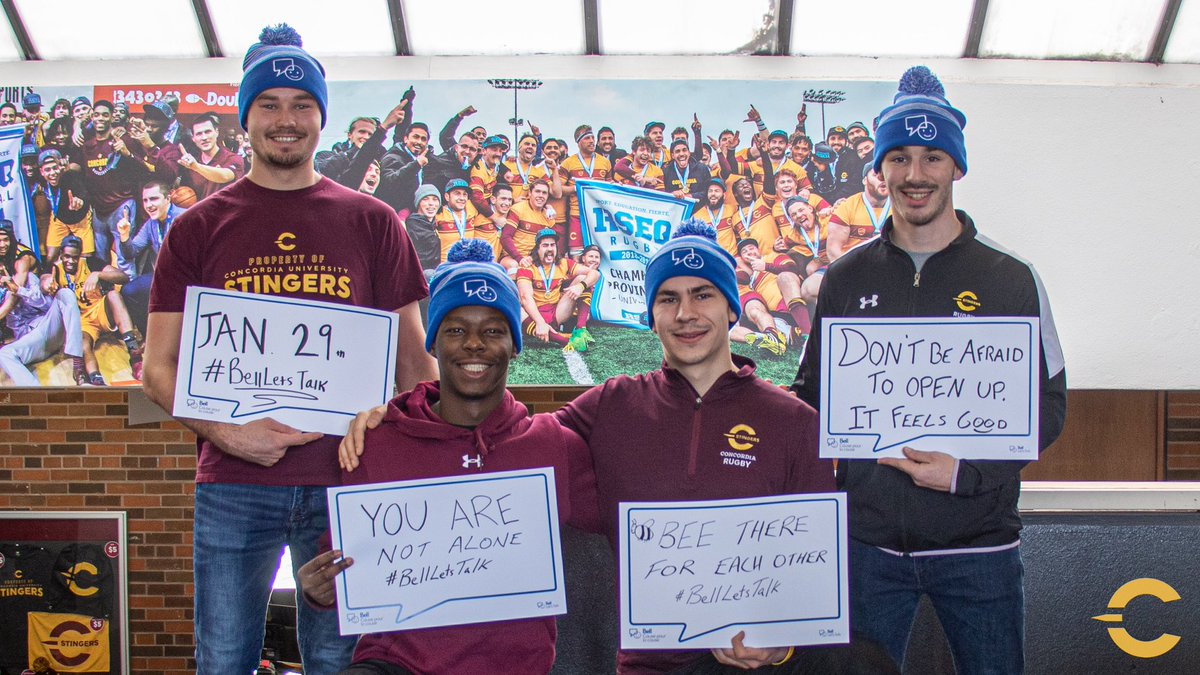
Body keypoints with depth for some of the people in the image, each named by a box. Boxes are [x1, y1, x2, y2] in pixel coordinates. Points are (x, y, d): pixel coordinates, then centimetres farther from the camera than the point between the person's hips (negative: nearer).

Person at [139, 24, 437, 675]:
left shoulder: (372, 223, 8)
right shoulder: (199, 228, 8)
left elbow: (412, 357, 10)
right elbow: (158, 368, 6)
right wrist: (224, 431, -12)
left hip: (346, 480, 0)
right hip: (232, 484, 0)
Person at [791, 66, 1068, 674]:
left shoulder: (1010, 279, 1)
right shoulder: (846, 278, 6)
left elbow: (1047, 403, 0)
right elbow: (811, 394, 13)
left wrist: (967, 474, -14)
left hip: (978, 542, -1)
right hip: (867, 540, 1)